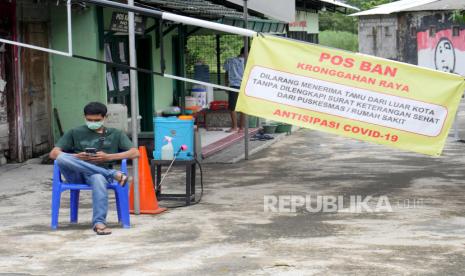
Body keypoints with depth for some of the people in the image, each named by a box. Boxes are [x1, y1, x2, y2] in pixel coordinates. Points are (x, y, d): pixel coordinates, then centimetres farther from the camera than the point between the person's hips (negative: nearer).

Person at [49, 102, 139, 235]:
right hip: (76, 174, 2)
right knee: (61, 157, -33)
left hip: (101, 171, -2)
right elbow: (54, 153, 10)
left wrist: (108, 157, -6)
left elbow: (135, 153, 6)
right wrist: (76, 157, -10)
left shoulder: (115, 134, 21)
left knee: (98, 179, -40)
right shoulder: (75, 133, 21)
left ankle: (99, 222, -47)